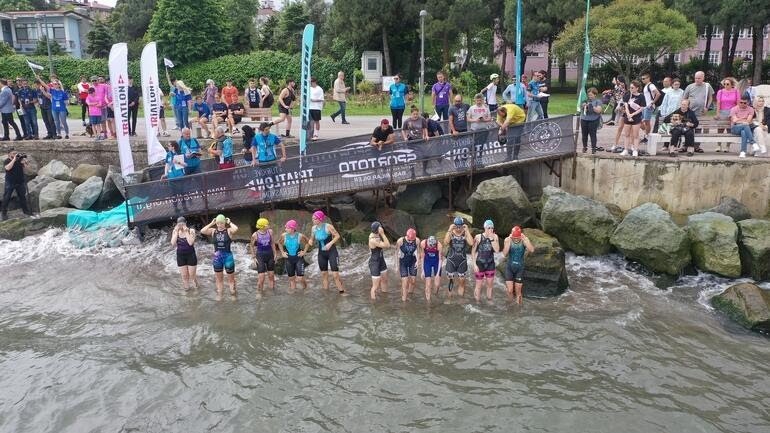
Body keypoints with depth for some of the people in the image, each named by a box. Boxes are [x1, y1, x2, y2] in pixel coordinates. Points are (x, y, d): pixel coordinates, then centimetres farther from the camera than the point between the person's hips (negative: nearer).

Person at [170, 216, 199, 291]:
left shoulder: (191, 230, -11)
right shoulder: (175, 231, -2)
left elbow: (190, 242, -24)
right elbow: (173, 244, -13)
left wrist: (186, 232, -23)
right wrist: (176, 232, -16)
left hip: (191, 255, -3)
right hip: (180, 256, 3)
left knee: (192, 275, 4)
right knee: (184, 275, 9)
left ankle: (196, 287, 25)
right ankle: (186, 288, 23)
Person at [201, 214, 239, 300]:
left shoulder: (229, 230, -7)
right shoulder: (213, 231, 2)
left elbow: (236, 229, -29)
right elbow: (202, 231, -12)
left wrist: (230, 222, -13)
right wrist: (211, 224, -8)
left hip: (228, 256, -3)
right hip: (217, 257, 3)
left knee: (231, 278, 7)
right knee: (219, 278, 15)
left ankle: (233, 293, 18)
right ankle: (219, 294, 27)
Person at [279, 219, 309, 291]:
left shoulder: (300, 236, -15)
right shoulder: (284, 235, -7)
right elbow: (279, 243, 14)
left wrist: (304, 251, -2)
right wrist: (282, 252, 8)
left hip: (299, 258, -3)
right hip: (289, 259, 3)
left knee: (300, 278, -8)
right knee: (291, 278, 9)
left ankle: (305, 289, 20)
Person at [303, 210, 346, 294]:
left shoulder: (328, 226, -17)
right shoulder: (313, 228, 0)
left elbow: (337, 236, -12)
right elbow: (311, 240, 12)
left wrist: (330, 243, -24)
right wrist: (305, 250, -2)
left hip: (331, 252, -6)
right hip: (321, 253, 6)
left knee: (335, 274, -9)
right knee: (323, 274, 11)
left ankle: (342, 291, 3)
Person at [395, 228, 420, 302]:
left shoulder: (417, 240, -20)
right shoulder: (400, 241, -25)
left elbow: (418, 252, 0)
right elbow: (397, 253, -10)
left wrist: (417, 261, -13)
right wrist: (397, 266, -5)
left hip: (413, 262, 3)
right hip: (403, 263, -2)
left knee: (413, 280, 9)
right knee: (405, 282, -8)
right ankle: (404, 300, 4)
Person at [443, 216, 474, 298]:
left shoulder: (465, 233, -5)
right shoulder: (450, 233, -7)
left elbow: (471, 243, -22)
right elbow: (445, 242, -25)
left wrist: (467, 230, -21)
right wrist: (450, 230, -27)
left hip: (462, 261, 1)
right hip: (451, 261, -1)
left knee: (462, 282, 8)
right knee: (451, 281, 8)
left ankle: (460, 298, 21)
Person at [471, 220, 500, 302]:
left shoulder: (495, 237, -4)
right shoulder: (478, 237, -12)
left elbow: (497, 250, -13)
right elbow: (473, 251, -7)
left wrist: (492, 239, -20)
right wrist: (474, 264, -12)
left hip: (491, 264, 3)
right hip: (480, 264, -3)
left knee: (490, 285, 14)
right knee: (479, 285, 3)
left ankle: (489, 300, 30)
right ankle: (478, 302, 19)